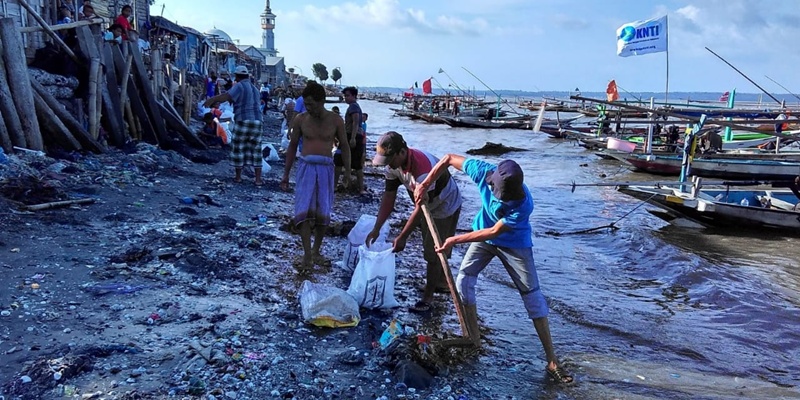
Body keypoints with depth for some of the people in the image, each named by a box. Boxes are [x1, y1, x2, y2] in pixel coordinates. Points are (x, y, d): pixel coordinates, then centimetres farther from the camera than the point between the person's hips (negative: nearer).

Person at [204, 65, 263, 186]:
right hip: (256, 121, 6)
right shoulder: (255, 88, 20)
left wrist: (212, 100, -11)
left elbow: (227, 96, -17)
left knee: (238, 149, 7)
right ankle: (258, 179, 5)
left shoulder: (240, 86, -4)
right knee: (256, 150, 7)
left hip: (242, 120, -6)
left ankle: (238, 177, 14)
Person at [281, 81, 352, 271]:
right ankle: (307, 255, -7)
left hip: (325, 169, 0)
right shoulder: (300, 119, 3)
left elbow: (344, 146, 8)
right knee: (304, 211, -10)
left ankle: (316, 250, 21)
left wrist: (347, 170, -2)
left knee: (322, 213, 3)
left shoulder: (335, 120, 0)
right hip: (305, 166, 0)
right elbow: (292, 146, 12)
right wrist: (286, 174, 12)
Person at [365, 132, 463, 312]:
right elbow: (389, 197, -10)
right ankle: (441, 282, 42)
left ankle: (427, 298, 7)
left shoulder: (423, 170, -41)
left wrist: (402, 237, -27)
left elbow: (420, 208, -33)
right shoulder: (394, 164, -17)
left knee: (433, 252, -5)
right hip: (428, 205, 8)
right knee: (430, 247, 21)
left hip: (446, 207, -8)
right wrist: (376, 229, -15)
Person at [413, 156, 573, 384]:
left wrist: (455, 240, -25)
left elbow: (494, 232, -27)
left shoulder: (523, 204, -36)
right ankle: (474, 342, 6)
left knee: (532, 295, -6)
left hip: (515, 243, -4)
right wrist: (425, 185, -18)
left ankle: (552, 362, 0)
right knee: (463, 280, -7)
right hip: (485, 234, 4)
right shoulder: (484, 171, -28)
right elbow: (448, 159, -15)